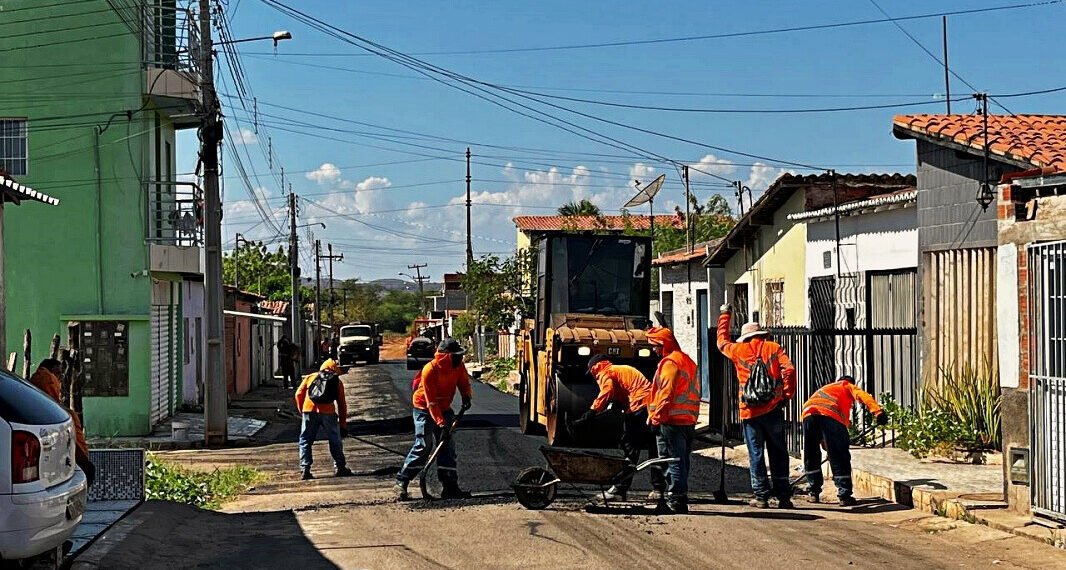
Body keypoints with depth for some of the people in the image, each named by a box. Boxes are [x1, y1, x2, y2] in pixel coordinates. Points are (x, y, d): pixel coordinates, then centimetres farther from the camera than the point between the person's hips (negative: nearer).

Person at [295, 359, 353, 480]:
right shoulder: (337, 381, 22)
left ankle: (305, 469, 3)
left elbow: (299, 394, 12)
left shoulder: (310, 377, 24)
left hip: (309, 411, 1)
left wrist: (302, 410, 24)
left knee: (305, 441, 11)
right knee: (335, 441, 15)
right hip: (328, 412, 0)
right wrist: (343, 425, 22)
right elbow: (342, 404, 19)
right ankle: (341, 468, 16)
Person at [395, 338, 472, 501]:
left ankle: (450, 486, 0)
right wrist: (441, 423, -34)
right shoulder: (430, 370, -29)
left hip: (444, 408, 6)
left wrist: (466, 396, -20)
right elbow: (431, 402, -29)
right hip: (424, 409, -6)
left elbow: (464, 381, 4)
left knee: (448, 446, -1)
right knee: (423, 446, -13)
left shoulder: (458, 365, -10)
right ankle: (401, 481, -3)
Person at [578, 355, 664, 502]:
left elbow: (607, 392, -16)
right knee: (654, 450, 12)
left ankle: (620, 489, -3)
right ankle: (658, 489, 16)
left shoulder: (605, 373, 3)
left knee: (629, 447, -4)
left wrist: (592, 411, -21)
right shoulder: (623, 369, 31)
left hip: (640, 407, -8)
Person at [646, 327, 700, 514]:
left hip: (672, 421, -9)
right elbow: (694, 393, 22)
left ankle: (676, 500, -6)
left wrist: (656, 418, -15)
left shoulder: (670, 362, -11)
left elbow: (666, 393, -18)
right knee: (681, 462, 13)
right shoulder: (687, 361, 19)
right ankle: (678, 500, 18)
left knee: (673, 462, -6)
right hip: (688, 420, 9)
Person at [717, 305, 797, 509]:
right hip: (773, 410, 0)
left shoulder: (739, 350, 6)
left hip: (750, 412, 0)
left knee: (756, 454, 5)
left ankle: (761, 496, 4)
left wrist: (725, 315, 37)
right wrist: (787, 394, 1)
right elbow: (789, 370, -9)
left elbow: (722, 341, 26)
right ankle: (783, 496, 6)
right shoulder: (773, 347, 4)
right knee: (778, 453, 6)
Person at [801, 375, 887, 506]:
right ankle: (844, 496, -1)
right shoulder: (848, 386, 31)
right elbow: (862, 396, 5)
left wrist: (826, 446, 49)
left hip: (808, 412, 5)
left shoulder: (826, 388, 44)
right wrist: (878, 412, -7)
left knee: (811, 456, 19)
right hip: (829, 413, -5)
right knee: (840, 457, 1)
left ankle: (814, 493, 24)